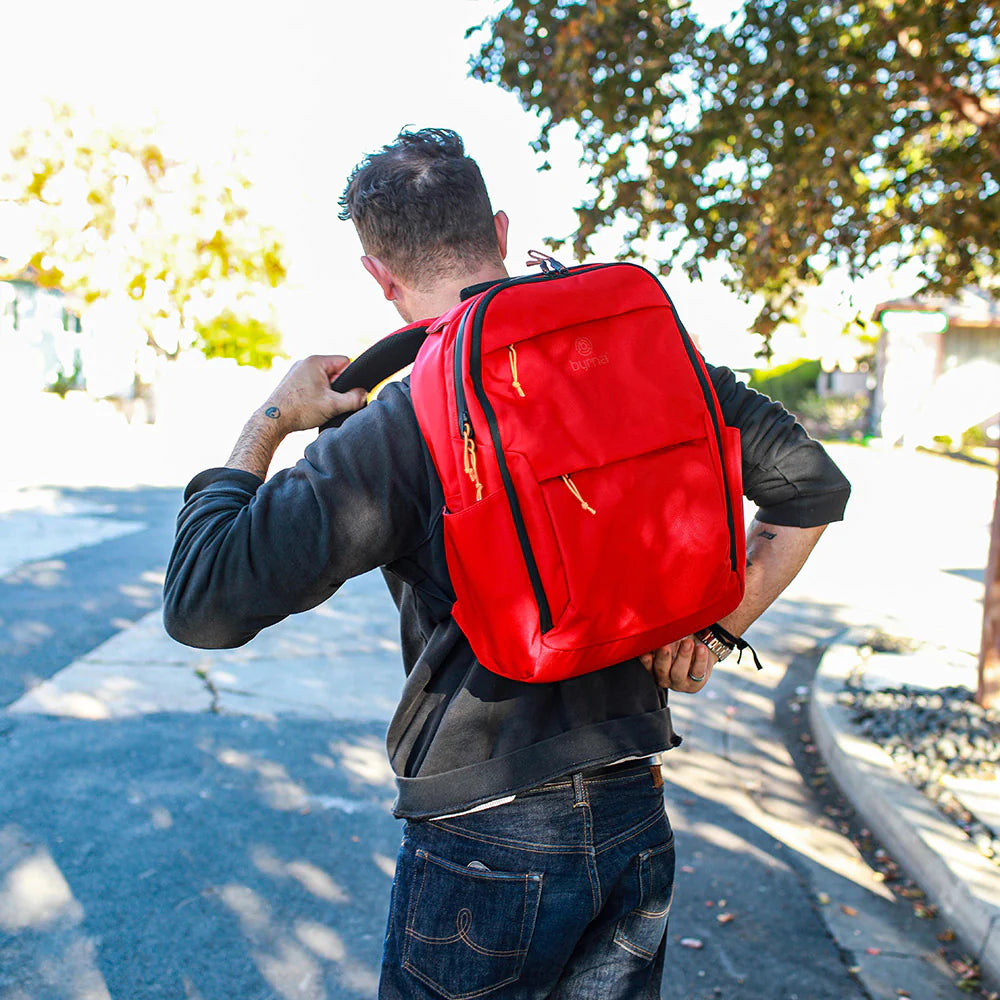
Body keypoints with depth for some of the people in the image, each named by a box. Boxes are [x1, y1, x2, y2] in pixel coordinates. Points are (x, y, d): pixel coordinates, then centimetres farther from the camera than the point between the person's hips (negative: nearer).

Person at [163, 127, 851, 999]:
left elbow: (203, 605, -19)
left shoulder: (399, 428, -17)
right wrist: (716, 631, 6)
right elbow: (812, 484, 4)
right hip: (639, 820, 5)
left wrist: (268, 421, -5)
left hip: (486, 847, -4)